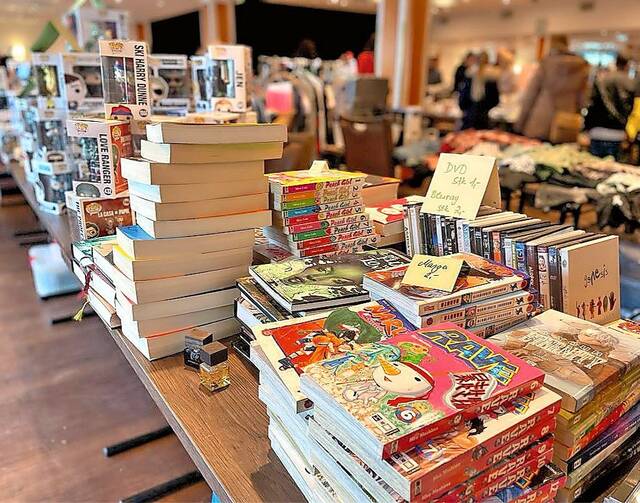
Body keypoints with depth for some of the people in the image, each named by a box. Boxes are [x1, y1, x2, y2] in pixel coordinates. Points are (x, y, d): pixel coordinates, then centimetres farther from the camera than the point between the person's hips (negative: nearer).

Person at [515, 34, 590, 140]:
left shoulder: (546, 63, -2)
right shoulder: (581, 67, 6)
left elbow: (530, 94, 0)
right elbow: (581, 98, 8)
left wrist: (520, 122, 6)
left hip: (540, 123, -2)